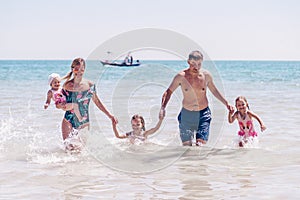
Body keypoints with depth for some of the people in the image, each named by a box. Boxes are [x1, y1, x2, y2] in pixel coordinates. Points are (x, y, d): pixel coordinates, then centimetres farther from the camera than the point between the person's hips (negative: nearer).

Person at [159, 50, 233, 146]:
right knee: (186, 145, 2)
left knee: (201, 144, -12)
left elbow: (214, 90, 15)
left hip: (203, 113, 0)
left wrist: (226, 103, 14)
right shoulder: (181, 76, -8)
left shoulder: (206, 75, -3)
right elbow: (169, 91, 1)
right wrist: (163, 107, -14)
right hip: (186, 114, 0)